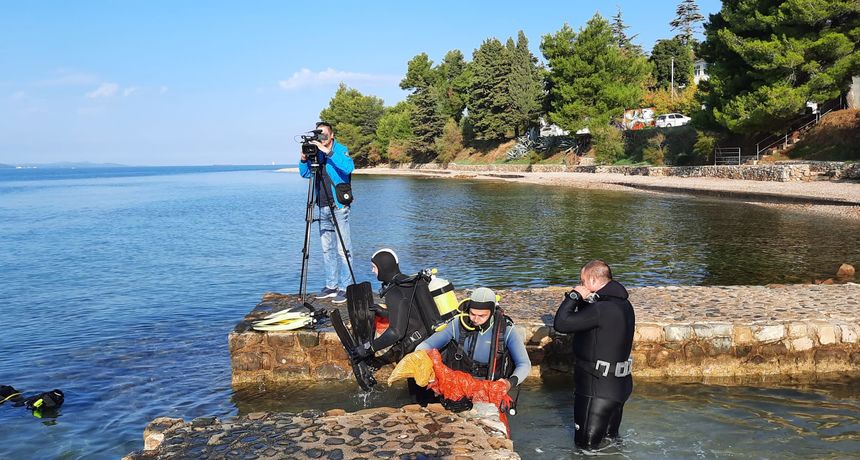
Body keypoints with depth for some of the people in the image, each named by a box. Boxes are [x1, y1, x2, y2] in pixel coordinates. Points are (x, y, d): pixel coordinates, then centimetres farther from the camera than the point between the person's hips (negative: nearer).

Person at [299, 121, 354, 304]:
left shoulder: (340, 150, -6)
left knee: (343, 249, -5)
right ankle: (331, 285, 20)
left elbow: (349, 167, -25)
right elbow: (305, 174, 13)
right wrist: (304, 159, -6)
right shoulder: (316, 152, 11)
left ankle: (345, 287, 0)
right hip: (323, 208, 7)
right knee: (327, 249, 11)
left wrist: (327, 152, -30)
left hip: (339, 207, -7)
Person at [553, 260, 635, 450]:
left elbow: (561, 324, -26)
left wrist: (574, 295, -14)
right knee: (609, 438, 25)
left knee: (587, 446, 5)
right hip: (619, 384, 10)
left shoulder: (602, 309, -25)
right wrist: (583, 299, 0)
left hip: (599, 388, -9)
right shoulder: (623, 304, 6)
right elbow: (582, 320, 16)